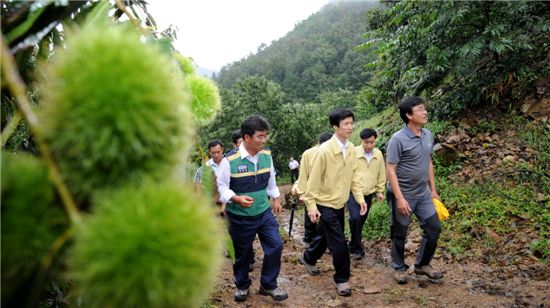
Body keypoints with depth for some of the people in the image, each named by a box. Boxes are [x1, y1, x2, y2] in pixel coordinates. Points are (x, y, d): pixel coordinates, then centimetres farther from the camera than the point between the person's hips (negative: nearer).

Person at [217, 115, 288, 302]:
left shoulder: (267, 155, -4)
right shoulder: (230, 160, -20)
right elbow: (221, 187, -12)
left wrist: (276, 199, 18)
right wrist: (237, 199, -29)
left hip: (264, 212, 4)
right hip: (239, 217, -4)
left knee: (275, 246, -1)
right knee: (242, 253, 12)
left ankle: (268, 285, 20)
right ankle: (242, 286, 38)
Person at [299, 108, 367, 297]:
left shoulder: (351, 149, -2)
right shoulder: (325, 150, -22)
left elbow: (355, 175, 7)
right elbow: (313, 180, -17)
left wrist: (360, 198, 1)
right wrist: (311, 206, -17)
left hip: (340, 203, 7)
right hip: (325, 204, -7)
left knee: (326, 236, 22)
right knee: (339, 244, -5)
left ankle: (308, 258, 48)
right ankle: (341, 279, 16)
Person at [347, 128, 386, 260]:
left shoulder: (378, 154, 1)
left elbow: (381, 174, 10)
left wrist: (380, 191, 12)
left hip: (368, 194, 4)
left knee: (361, 221, 13)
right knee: (355, 218, -20)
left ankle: (353, 247, 32)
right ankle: (357, 248, -5)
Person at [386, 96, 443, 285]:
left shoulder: (428, 135, 3)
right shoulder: (398, 139, -19)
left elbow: (429, 163, 14)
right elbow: (390, 170, -19)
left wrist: (433, 190, 13)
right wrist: (400, 198, -23)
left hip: (423, 194, 7)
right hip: (403, 195, -6)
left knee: (434, 228, 9)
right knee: (399, 234, 8)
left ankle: (422, 265, 27)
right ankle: (399, 268, 27)